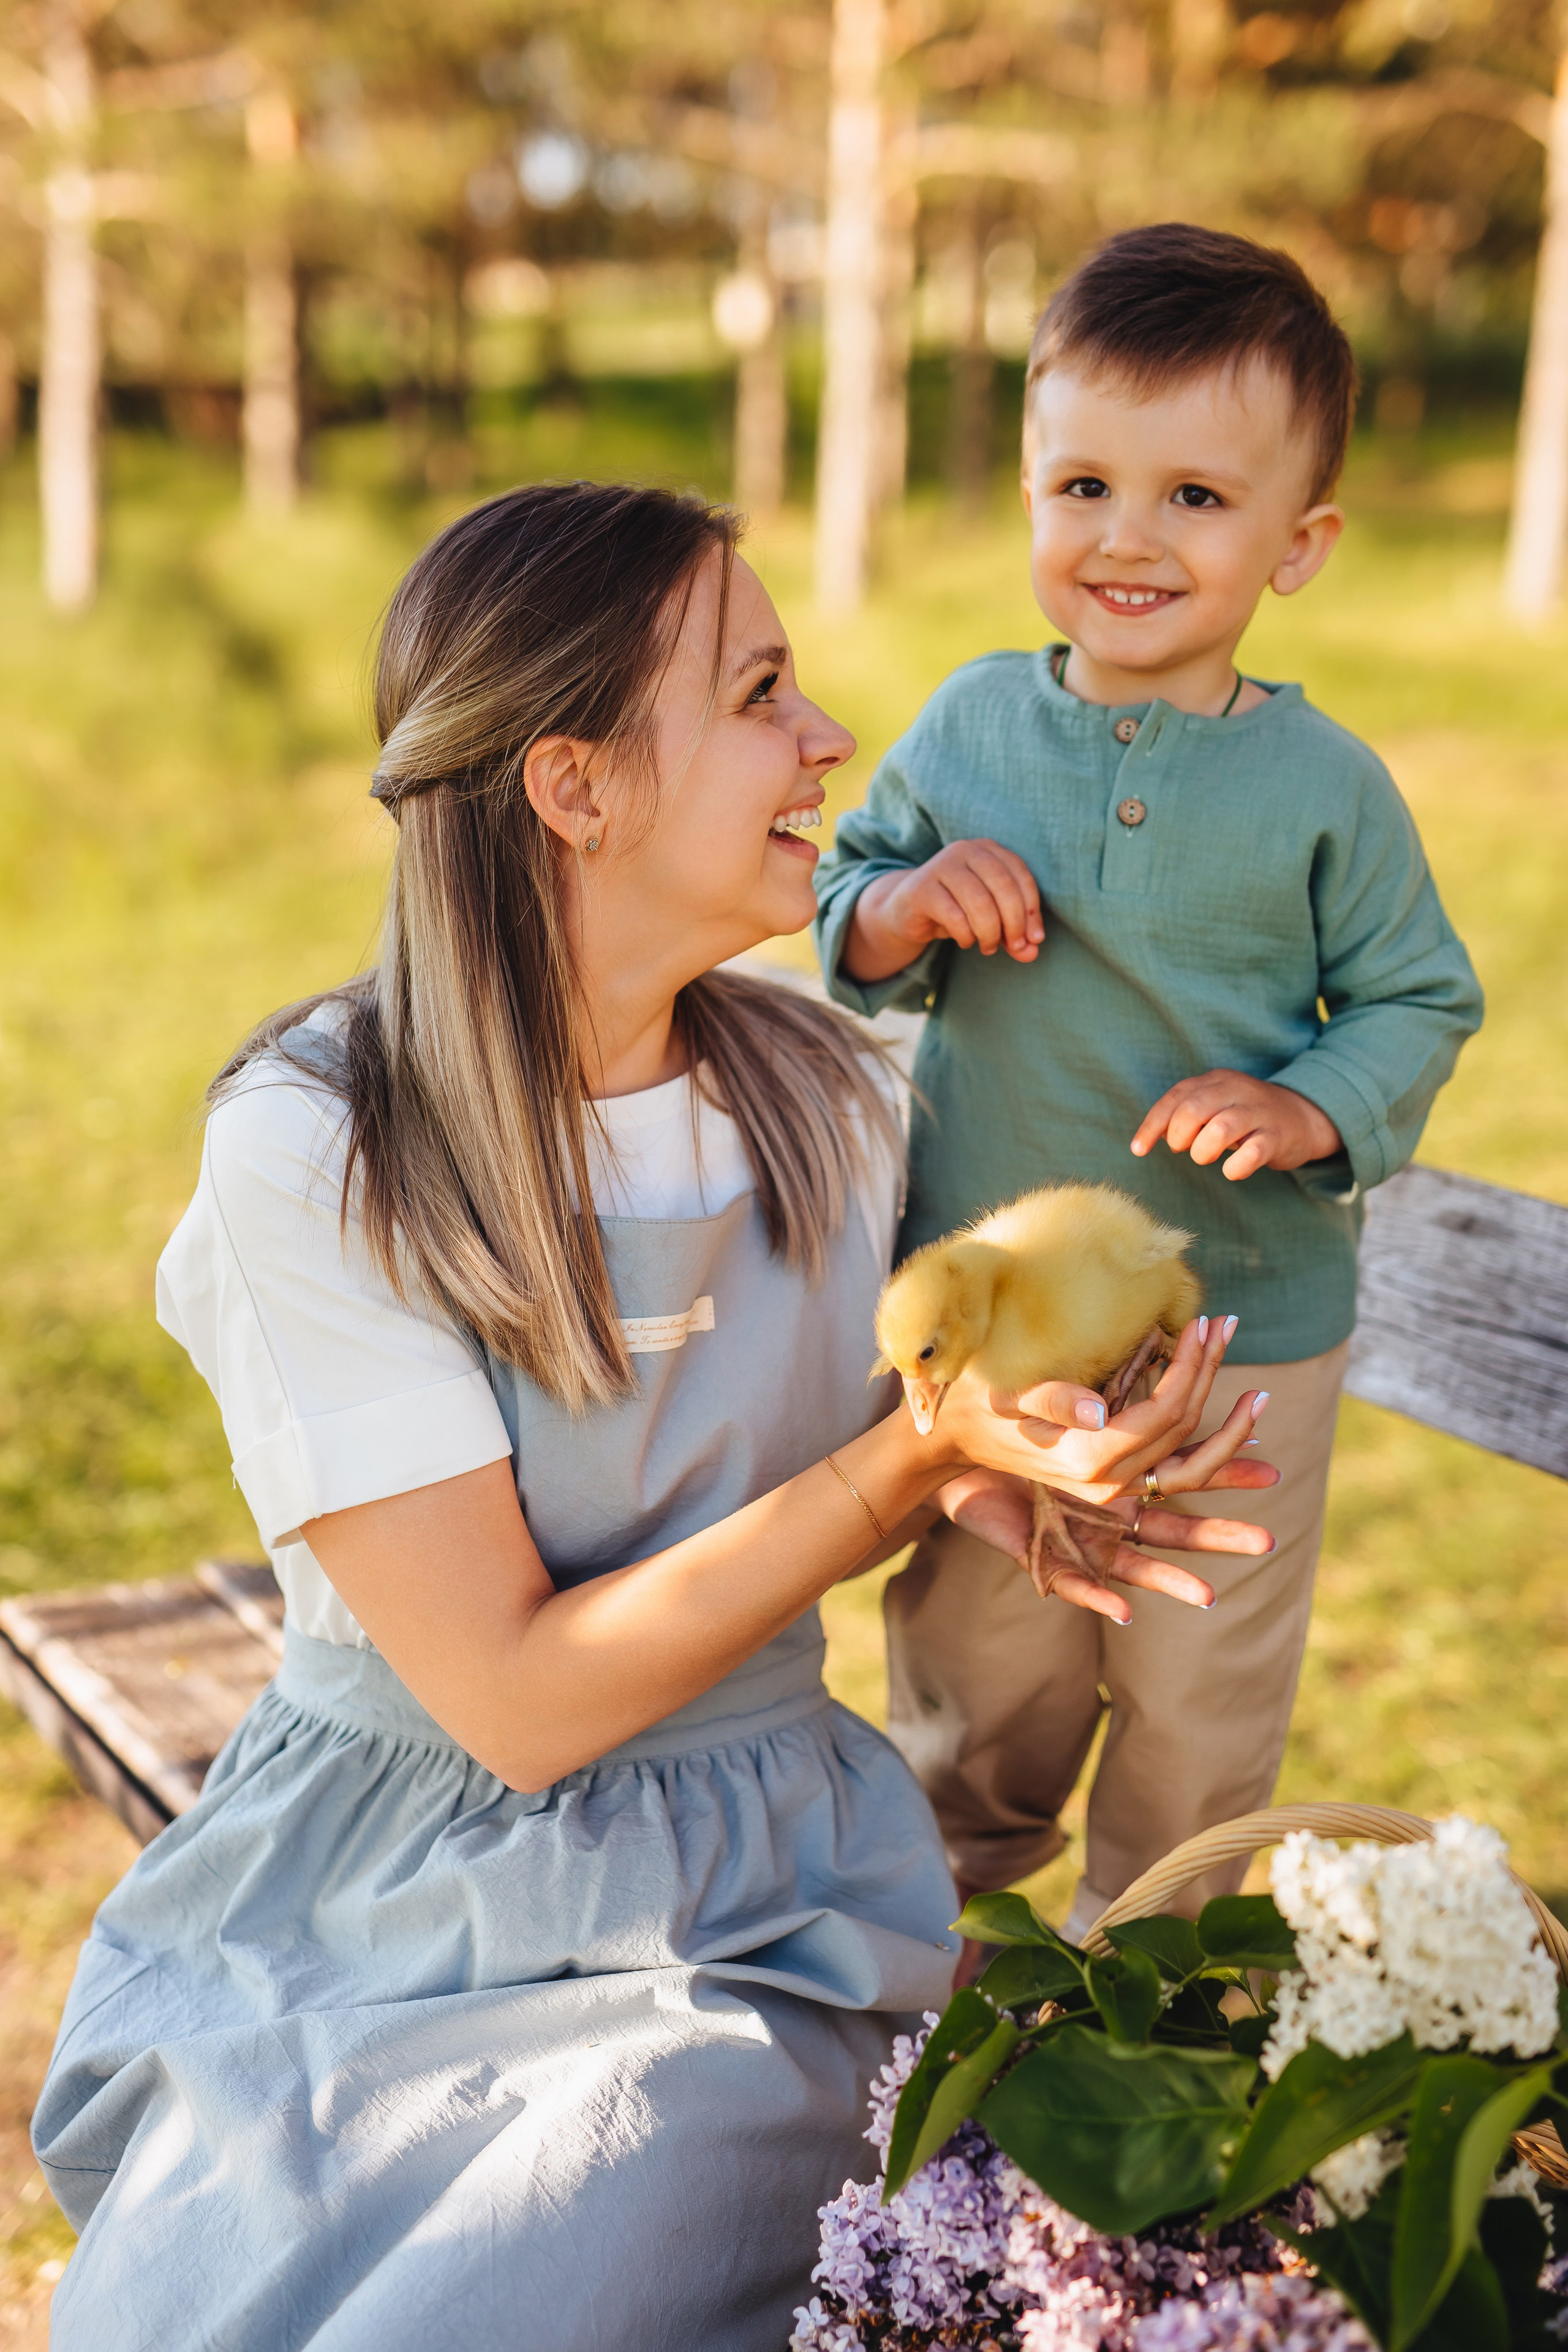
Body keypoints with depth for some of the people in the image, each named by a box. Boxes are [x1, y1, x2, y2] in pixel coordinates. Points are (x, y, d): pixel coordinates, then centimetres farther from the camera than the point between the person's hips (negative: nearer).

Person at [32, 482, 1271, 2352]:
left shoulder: (820, 1098, -2)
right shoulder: (311, 1155, -16)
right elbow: (517, 1698, -18)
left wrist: (987, 1471, -7)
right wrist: (912, 1460, -22)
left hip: (734, 1915, 2)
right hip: (364, 1908, -2)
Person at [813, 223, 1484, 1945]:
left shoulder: (1323, 787, -11)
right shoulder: (967, 727, -4)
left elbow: (1417, 1001, -2)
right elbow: (843, 922, 5)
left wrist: (1317, 1110, -21)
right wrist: (901, 910, -17)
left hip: (1242, 1335, -1)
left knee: (1201, 1704, 17)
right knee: (975, 1668, 19)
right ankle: (950, 1893, 47)